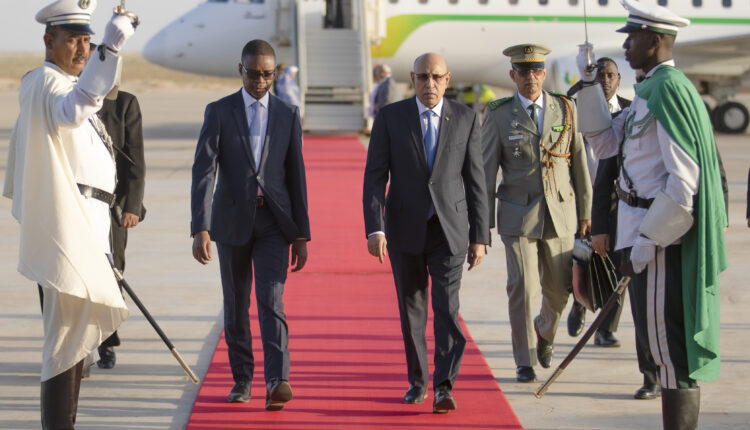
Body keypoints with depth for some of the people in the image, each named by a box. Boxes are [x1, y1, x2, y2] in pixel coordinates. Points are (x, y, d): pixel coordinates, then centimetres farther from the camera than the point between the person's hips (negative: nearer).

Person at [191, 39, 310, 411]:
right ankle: (242, 379, 24)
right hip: (231, 220, 1)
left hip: (274, 221, 0)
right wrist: (199, 229, -22)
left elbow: (296, 175, 5)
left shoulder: (288, 114, 3)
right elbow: (203, 171, -11)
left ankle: (277, 382, -23)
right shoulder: (218, 112, -3)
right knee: (236, 304, 10)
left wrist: (301, 234, 3)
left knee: (271, 300, -14)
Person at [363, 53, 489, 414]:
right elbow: (375, 177, -4)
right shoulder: (390, 117, -2)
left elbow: (475, 180, 3)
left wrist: (480, 236, 1)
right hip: (404, 229, 1)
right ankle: (417, 381, 24)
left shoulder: (465, 119, 1)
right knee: (411, 309, 10)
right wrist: (374, 229, -14)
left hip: (449, 228, -1)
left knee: (447, 307, -11)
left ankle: (443, 387, -13)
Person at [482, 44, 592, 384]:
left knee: (559, 287, 7)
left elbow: (579, 161, 9)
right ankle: (525, 361, 7)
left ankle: (544, 332, 39)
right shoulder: (499, 115, -1)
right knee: (522, 287, -8)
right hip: (518, 214, -2)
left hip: (560, 212, 2)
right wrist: (484, 222, -1)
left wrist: (585, 209, 10)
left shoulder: (565, 109, 4)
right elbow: (487, 170, 1)